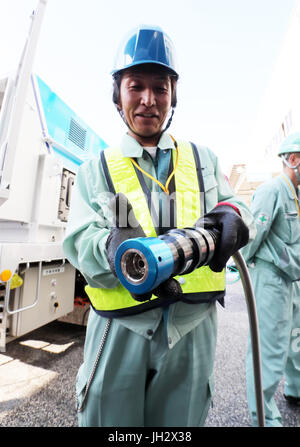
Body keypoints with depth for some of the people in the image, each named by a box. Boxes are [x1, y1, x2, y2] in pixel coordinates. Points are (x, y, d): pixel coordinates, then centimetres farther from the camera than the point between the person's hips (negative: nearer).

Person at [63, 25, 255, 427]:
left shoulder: (203, 160, 8)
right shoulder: (95, 170, 2)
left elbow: (237, 207, 5)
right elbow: (78, 240, -8)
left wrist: (231, 216, -20)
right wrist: (114, 247, -31)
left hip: (193, 326, 2)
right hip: (119, 329, -1)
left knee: (180, 420, 21)